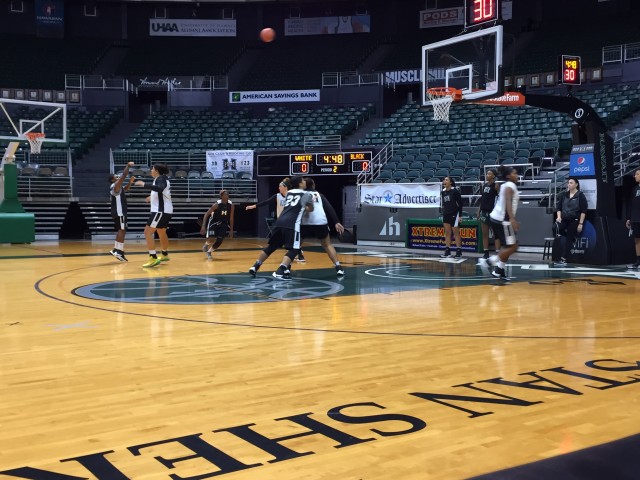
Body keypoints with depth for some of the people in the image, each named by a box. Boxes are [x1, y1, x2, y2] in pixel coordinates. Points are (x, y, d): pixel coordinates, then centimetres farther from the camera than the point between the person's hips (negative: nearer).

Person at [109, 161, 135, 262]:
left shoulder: (118, 187, 18)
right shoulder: (115, 185, -10)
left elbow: (125, 189, 36)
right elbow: (124, 175, -19)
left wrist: (130, 182, 19)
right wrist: (128, 165, -9)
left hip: (120, 212, 10)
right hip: (119, 212, -10)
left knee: (121, 230, 15)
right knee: (122, 230, -12)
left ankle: (116, 250, 18)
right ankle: (119, 251, -15)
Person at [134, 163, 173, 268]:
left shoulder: (161, 179, -13)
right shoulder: (161, 179, 16)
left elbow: (160, 188, -36)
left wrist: (144, 184, -32)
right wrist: (152, 198, 27)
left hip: (161, 211, -11)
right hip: (164, 210, 11)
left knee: (148, 232, -13)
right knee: (161, 233, 27)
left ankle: (153, 258, -16)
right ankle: (165, 255, 44)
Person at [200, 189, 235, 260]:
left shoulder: (231, 205, -13)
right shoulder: (216, 205, -23)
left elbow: (231, 218, -2)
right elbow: (206, 214, -19)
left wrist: (231, 230, -2)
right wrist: (203, 226, -28)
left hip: (223, 223, 4)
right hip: (213, 222, -4)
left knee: (220, 241, -5)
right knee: (211, 239, -16)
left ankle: (209, 252, 17)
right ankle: (206, 245, 22)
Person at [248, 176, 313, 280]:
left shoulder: (288, 193, 25)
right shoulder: (306, 194, 10)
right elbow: (311, 209, 27)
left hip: (280, 222, 6)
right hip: (291, 224, -6)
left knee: (271, 246, 18)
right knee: (293, 249, -3)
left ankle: (255, 267, 21)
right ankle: (280, 271, -18)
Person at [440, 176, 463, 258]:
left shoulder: (455, 191, -10)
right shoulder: (443, 192, 8)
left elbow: (460, 203, -9)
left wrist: (460, 215, -12)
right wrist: (443, 213, 15)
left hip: (454, 214, -6)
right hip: (446, 214, 6)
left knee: (456, 233, -2)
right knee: (447, 232, 5)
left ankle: (459, 251, 3)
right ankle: (447, 251, 8)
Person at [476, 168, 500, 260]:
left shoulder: (496, 186, -7)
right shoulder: (484, 185, 13)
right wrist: (479, 211, 15)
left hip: (492, 212, -7)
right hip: (484, 211, 7)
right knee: (484, 234, 8)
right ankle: (486, 253, 14)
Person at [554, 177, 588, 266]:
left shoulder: (580, 195, -4)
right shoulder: (564, 195, 10)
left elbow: (583, 211, -6)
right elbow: (558, 207, 13)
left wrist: (581, 223, -12)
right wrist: (559, 216, -5)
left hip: (574, 220, -4)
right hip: (564, 219, 4)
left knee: (568, 240, -4)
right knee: (555, 228, -26)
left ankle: (563, 260, 1)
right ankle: (572, 237, 2)